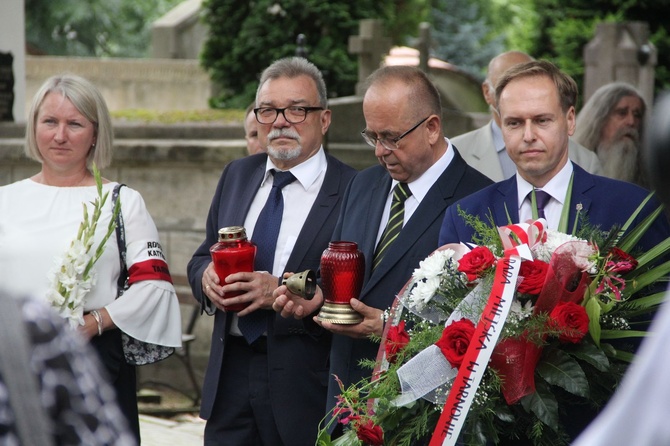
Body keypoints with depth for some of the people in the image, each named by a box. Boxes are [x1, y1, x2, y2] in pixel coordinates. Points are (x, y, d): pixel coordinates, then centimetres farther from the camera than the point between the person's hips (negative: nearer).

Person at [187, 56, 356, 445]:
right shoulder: (237, 176, 11)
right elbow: (203, 257, 17)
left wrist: (283, 292, -23)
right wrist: (207, 275, -6)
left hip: (307, 384, -5)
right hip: (230, 373, 5)